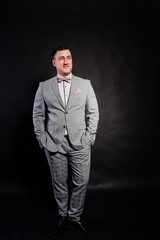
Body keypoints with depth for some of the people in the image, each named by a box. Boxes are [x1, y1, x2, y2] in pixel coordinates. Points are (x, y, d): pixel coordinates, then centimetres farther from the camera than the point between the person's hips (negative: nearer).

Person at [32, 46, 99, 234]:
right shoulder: (44, 86, 6)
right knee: (59, 183, 9)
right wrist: (42, 138, -2)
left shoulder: (85, 84, 7)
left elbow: (93, 113, 6)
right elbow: (38, 115, 7)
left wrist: (89, 137, -2)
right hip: (54, 144, 0)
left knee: (81, 182, 4)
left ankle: (75, 217, 23)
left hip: (80, 144, 0)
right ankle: (63, 216, 29)